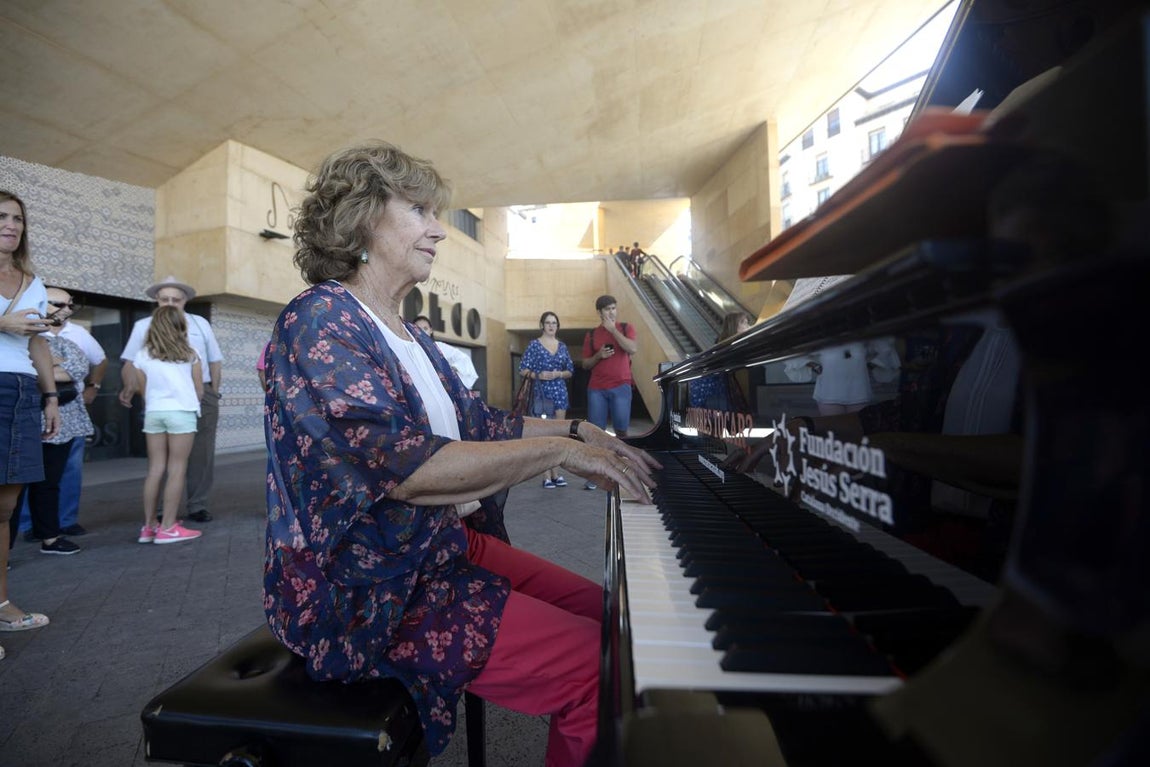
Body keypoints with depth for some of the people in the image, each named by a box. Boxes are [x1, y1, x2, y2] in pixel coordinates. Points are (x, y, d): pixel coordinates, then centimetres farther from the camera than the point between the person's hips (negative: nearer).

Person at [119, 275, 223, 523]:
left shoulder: (200, 323, 14)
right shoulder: (144, 326, 9)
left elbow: (215, 361, 15)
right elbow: (131, 363, 0)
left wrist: (213, 394, 7)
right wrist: (128, 389, -16)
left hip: (200, 395, 1)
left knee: (201, 453, 3)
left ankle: (198, 506, 12)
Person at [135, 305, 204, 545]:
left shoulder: (143, 356, 9)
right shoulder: (189, 354, 4)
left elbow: (144, 391, 11)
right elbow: (199, 391, 7)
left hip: (153, 413, 3)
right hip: (181, 412, -3)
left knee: (155, 468, 9)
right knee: (177, 469, -1)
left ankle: (149, 526, 14)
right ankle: (168, 527, -1)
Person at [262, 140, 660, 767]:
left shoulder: (406, 333, 13)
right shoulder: (318, 320, -16)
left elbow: (478, 423, 16)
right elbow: (407, 467, -28)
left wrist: (577, 429, 6)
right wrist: (561, 451, -24)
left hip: (435, 546, 9)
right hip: (363, 591, -9)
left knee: (604, 612, 7)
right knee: (597, 669, -17)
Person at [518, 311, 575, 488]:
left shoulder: (562, 346, 12)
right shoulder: (534, 344, 0)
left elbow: (571, 371, 12)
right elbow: (523, 369, -2)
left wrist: (559, 374, -7)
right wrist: (538, 375, -18)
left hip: (560, 392, 4)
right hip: (541, 393, -4)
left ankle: (555, 472, 14)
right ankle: (547, 475, 1)